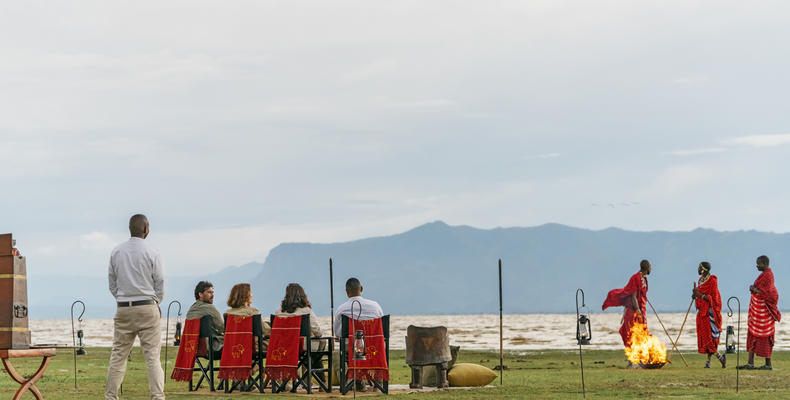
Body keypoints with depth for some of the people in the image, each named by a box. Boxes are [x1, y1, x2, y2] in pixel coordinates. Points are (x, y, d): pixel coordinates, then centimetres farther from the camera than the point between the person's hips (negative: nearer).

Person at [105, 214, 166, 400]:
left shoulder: (116, 252, 5)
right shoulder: (152, 252, -6)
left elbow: (112, 283, 9)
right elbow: (160, 282, -1)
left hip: (123, 309, 3)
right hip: (147, 308, -3)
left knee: (118, 355, 7)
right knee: (152, 356, -3)